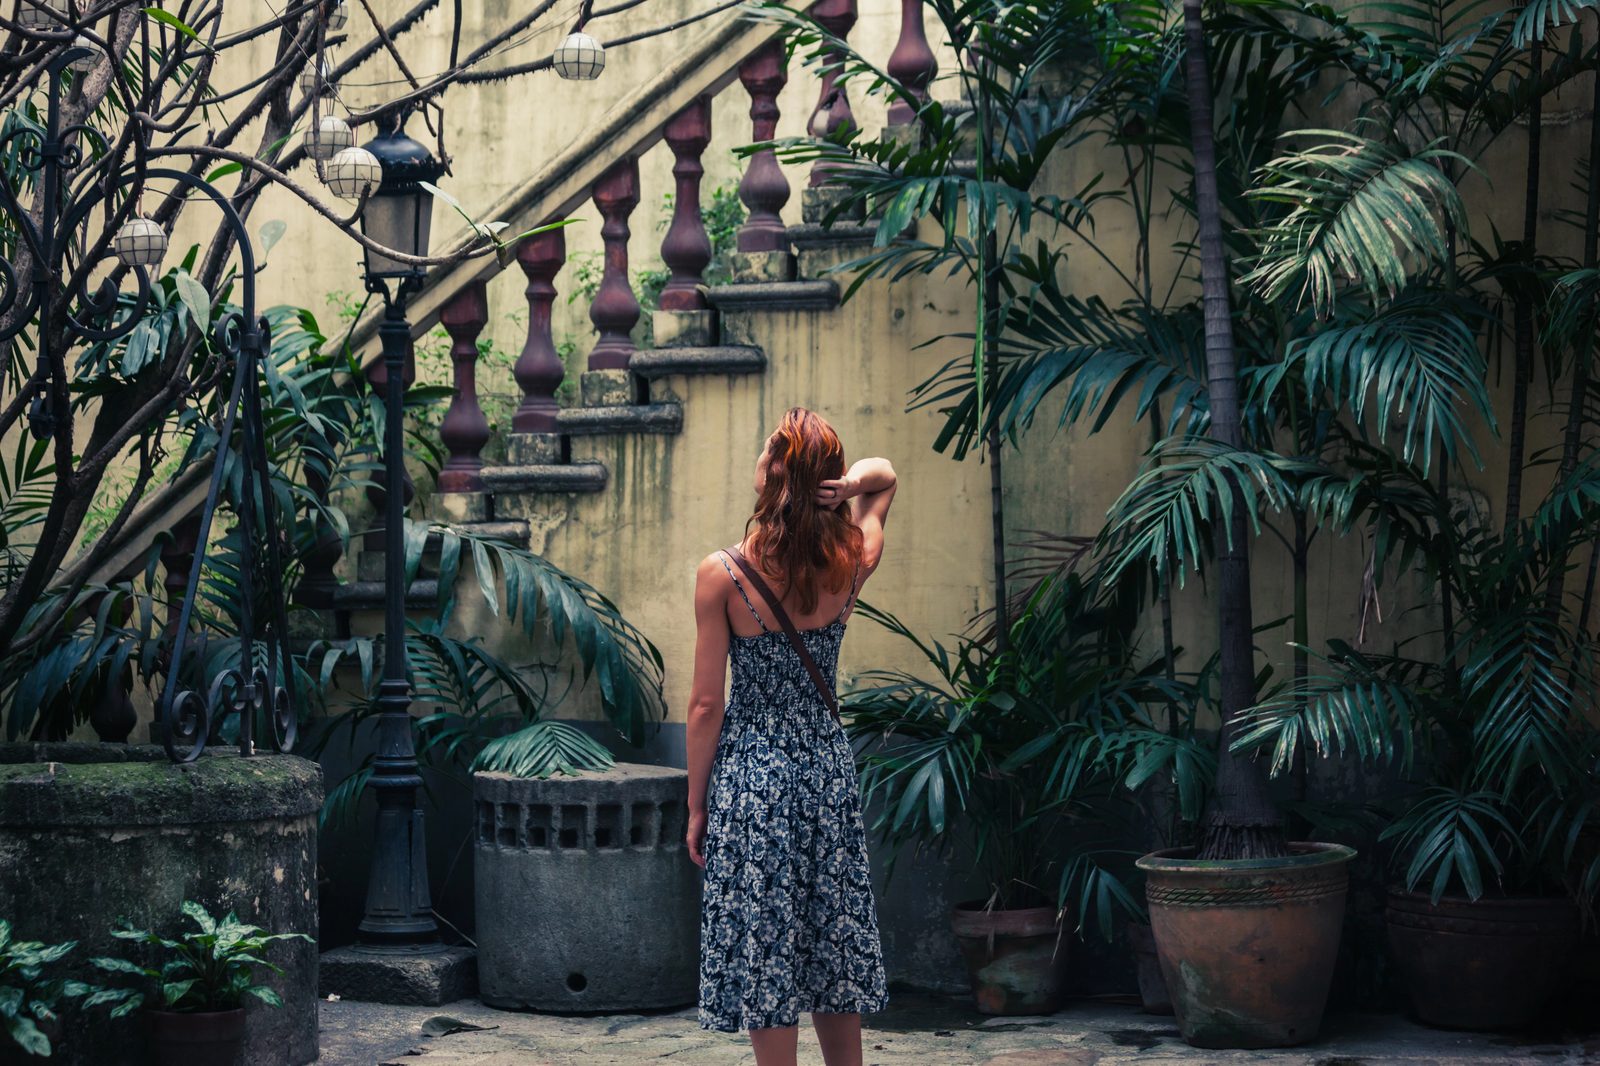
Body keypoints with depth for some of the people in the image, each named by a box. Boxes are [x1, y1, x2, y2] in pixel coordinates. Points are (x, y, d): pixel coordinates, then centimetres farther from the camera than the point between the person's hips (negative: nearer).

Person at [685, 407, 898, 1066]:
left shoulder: (723, 574, -14)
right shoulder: (853, 564, -4)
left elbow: (706, 704, -11)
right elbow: (885, 476, 16)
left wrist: (695, 806, -1)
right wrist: (852, 483, -8)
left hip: (750, 775, -4)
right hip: (829, 768, 4)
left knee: (763, 951, 2)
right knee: (833, 946, 14)